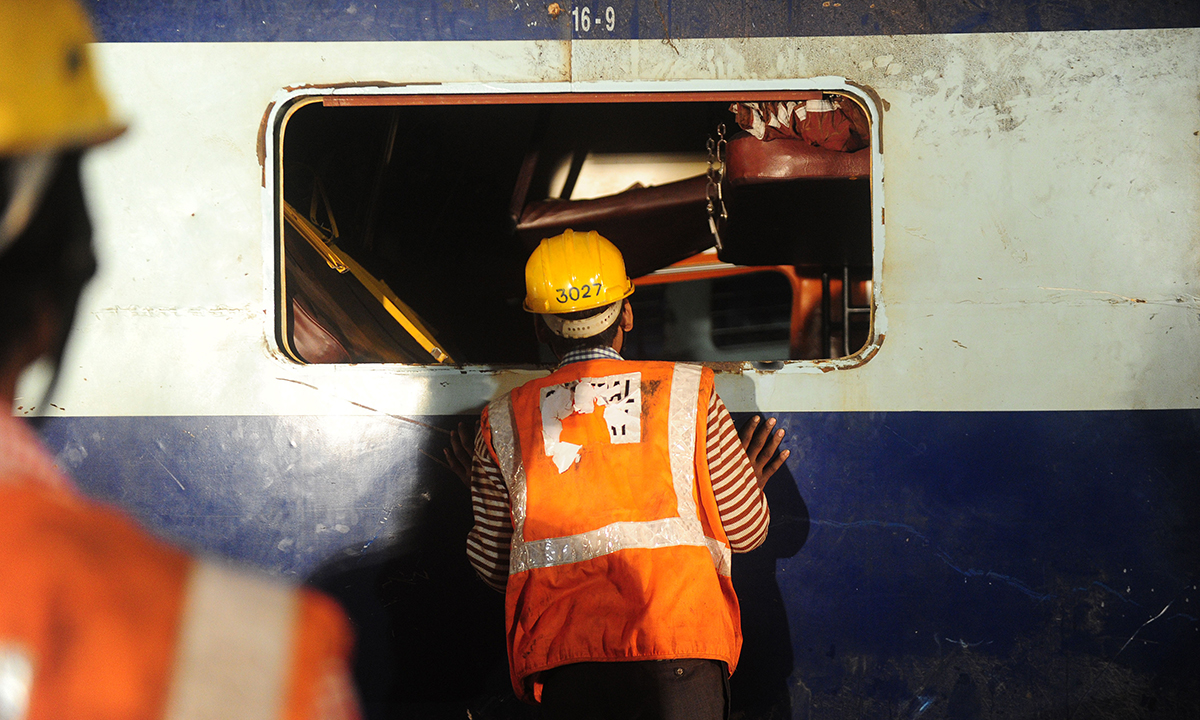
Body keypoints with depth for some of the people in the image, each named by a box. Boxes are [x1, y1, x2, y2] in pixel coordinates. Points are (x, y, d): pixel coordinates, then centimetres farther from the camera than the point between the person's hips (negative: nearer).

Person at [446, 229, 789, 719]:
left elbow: (496, 567, 15)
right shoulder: (688, 391, 7)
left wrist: (482, 492, 34)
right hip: (679, 653, -1)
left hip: (563, 659, 1)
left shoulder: (504, 422, 9)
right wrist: (753, 484, 35)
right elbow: (745, 529, 13)